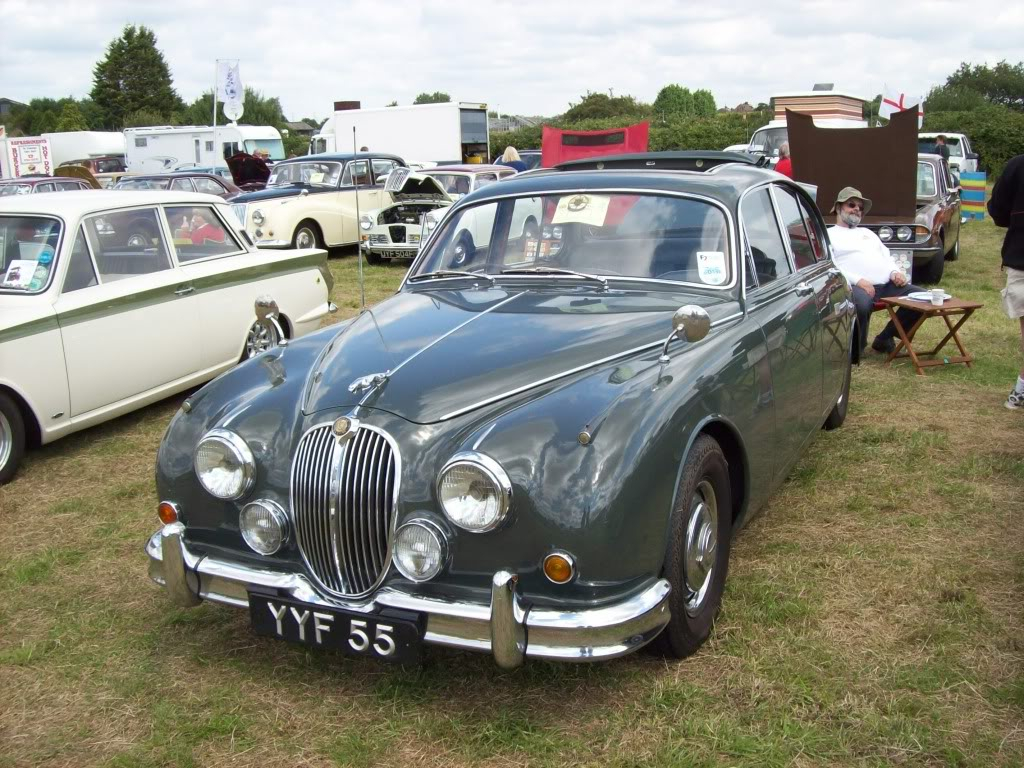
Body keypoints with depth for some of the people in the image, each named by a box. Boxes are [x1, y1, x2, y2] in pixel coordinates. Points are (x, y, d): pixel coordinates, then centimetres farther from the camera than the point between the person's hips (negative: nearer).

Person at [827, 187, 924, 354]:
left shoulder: (867, 233, 35)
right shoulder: (829, 235, 11)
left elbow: (887, 256, 29)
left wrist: (895, 272, 4)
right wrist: (858, 281, -18)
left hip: (888, 284, 7)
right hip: (857, 286, -7)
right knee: (861, 305, -41)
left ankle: (884, 339, 2)